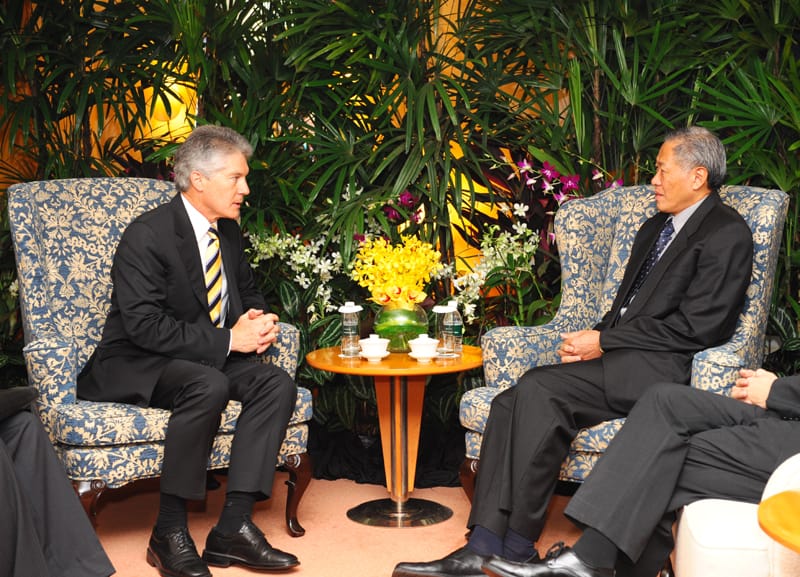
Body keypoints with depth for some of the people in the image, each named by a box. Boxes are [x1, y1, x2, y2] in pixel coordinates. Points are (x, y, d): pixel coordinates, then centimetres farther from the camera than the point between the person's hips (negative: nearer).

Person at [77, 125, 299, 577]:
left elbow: (248, 292, 22)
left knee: (278, 383, -19)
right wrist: (228, 340, -25)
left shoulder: (228, 230, 7)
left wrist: (257, 322, -3)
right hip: (134, 368, -7)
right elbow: (145, 327, -24)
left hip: (213, 359, 7)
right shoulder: (147, 236, -17)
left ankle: (234, 526, -21)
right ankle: (170, 533, -23)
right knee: (209, 386, -36)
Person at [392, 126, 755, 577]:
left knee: (538, 389, -27)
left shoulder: (727, 233, -3)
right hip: (618, 360, 8)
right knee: (512, 403, -15)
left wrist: (603, 342, -10)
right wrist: (590, 341, 3)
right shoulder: (656, 228, 25)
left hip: (658, 370, -8)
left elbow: (695, 328, -12)